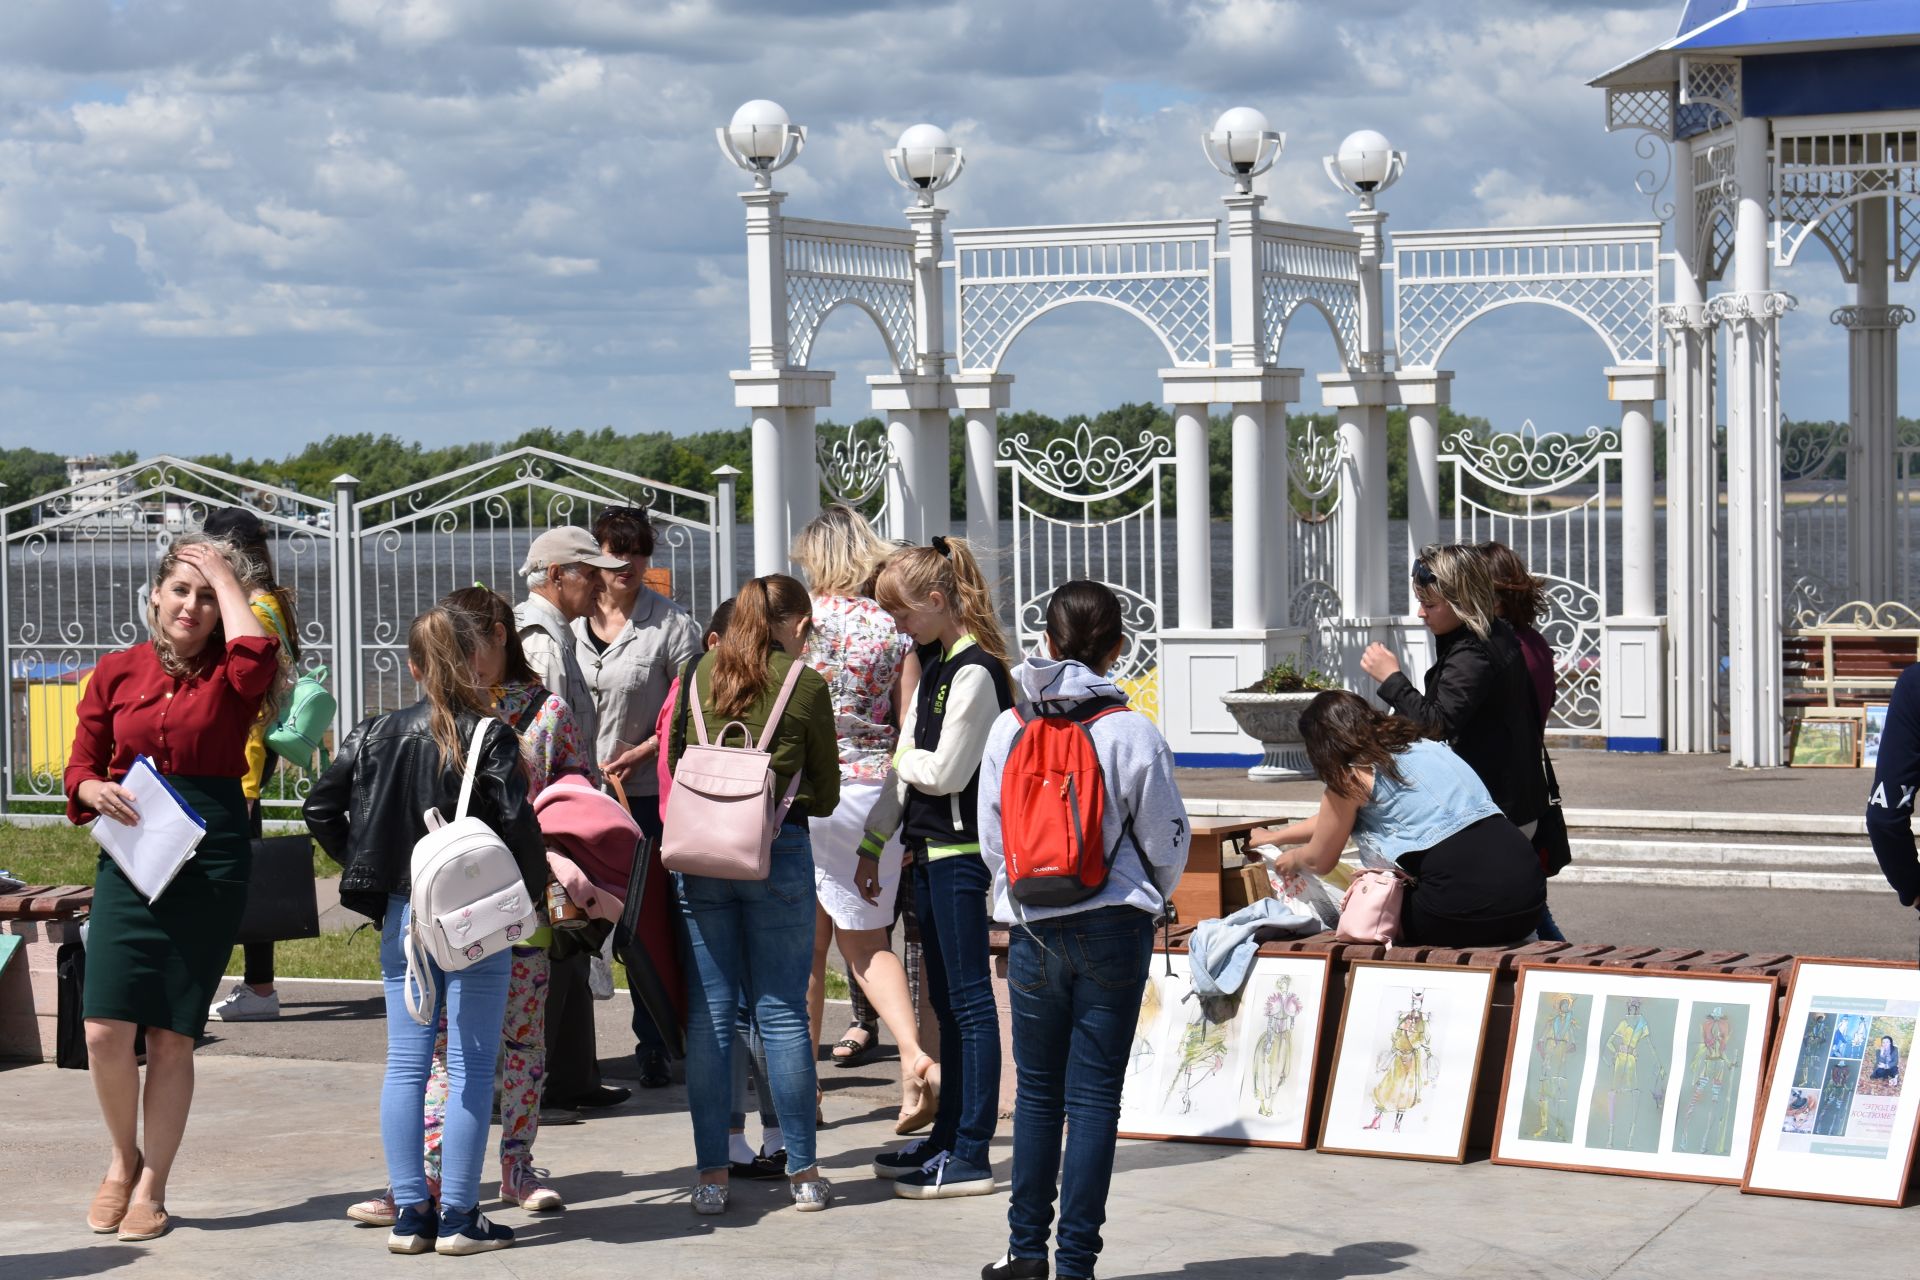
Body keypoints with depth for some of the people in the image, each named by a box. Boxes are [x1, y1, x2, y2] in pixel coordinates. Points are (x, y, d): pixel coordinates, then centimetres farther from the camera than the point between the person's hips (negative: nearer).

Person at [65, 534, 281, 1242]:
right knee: (104, 1029, -8)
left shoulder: (229, 677, 1)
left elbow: (257, 655, -23)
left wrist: (226, 579, -10)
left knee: (172, 1035, 2)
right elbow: (79, 765, 12)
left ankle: (151, 1187, 16)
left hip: (210, 862, -1)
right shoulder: (117, 673, 7)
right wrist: (96, 791, -12)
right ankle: (124, 1158, 18)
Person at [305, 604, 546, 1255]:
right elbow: (517, 822, -17)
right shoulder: (489, 736, -11)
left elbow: (321, 807, 5)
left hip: (401, 915, 4)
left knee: (405, 1065, 9)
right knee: (471, 1067, 2)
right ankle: (459, 1217, 3)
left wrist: (366, 872, 13)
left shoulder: (375, 734, 3)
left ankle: (410, 1213, 11)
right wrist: (531, 890, -2)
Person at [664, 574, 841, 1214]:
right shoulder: (805, 686, -1)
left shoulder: (698, 675, 8)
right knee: (783, 1014, 4)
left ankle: (712, 1176, 8)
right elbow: (825, 795, 5)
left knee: (708, 1016, 6)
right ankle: (804, 1173, 8)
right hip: (778, 854, -2)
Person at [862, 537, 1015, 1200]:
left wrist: (902, 756, -1)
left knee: (968, 999, -6)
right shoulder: (934, 667, 15)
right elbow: (906, 767, 18)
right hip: (930, 847, 10)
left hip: (962, 851, -10)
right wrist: (873, 843, 17)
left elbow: (947, 772, -19)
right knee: (946, 999, 14)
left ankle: (970, 1156, -4)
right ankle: (947, 1137, 22)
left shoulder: (975, 671, -15)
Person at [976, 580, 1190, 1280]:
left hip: (1032, 930, 2)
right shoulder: (1132, 732, -9)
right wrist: (1147, 901, 18)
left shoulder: (1008, 729, -1)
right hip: (1113, 931, -2)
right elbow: (1167, 841, -2)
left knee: (1036, 1092, 14)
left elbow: (990, 836, 6)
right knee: (1094, 1096, 2)